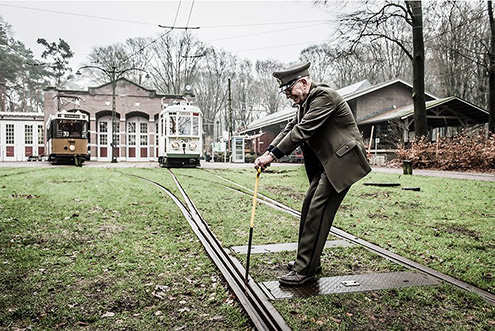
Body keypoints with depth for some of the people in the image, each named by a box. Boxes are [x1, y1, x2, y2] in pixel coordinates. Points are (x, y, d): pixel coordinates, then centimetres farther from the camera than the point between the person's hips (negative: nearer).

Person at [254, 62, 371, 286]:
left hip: (341, 160, -10)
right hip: (325, 162, 10)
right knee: (309, 207, 12)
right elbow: (290, 129, 11)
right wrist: (268, 152, -3)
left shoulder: (324, 96, -17)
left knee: (318, 211, -12)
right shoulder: (305, 102, 13)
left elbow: (302, 131, -23)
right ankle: (309, 261, 24)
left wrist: (274, 155, -21)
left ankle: (305, 270, -6)